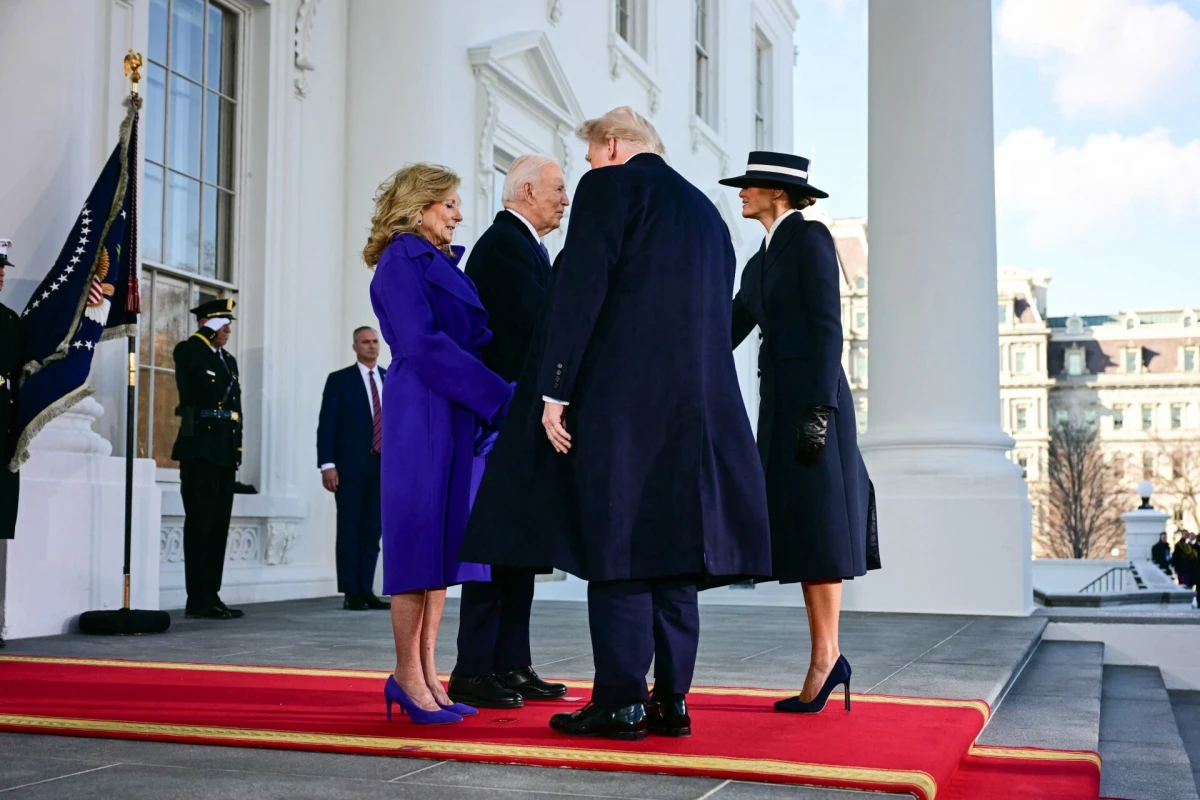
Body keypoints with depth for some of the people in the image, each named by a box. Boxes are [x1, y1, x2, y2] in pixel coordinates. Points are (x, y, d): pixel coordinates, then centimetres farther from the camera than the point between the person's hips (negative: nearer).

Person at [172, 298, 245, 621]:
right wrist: (207, 334, -12)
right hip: (200, 450, -7)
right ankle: (198, 600, -5)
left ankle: (211, 596, 12)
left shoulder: (230, 360, 20)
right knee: (200, 525, -7)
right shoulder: (188, 352, -1)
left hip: (226, 453, 8)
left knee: (219, 527, 8)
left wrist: (237, 448, 12)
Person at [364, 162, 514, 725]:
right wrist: (501, 397, -19)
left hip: (457, 416, 9)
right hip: (422, 415, -9)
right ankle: (408, 676, 0)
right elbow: (424, 343, -17)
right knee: (421, 536, -7)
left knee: (443, 541, 7)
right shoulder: (401, 261, -6)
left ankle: (426, 674, 11)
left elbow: (474, 335, 18)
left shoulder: (441, 263, 21)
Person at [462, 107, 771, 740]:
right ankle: (670, 701, 13)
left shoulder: (609, 187, 0)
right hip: (697, 406, 7)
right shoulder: (707, 212, 22)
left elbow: (580, 292, -11)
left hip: (618, 402, -7)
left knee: (615, 550, -4)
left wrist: (554, 392, -12)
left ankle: (620, 704, -1)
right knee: (669, 553, 9)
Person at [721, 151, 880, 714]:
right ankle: (828, 657, 9)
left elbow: (828, 327, -13)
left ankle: (825, 658, -3)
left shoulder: (810, 237, -5)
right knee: (799, 530, 6)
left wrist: (819, 411, -20)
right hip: (778, 401, 8)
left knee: (816, 528, -7)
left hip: (812, 398, -8)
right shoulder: (760, 262, 20)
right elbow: (728, 333, 19)